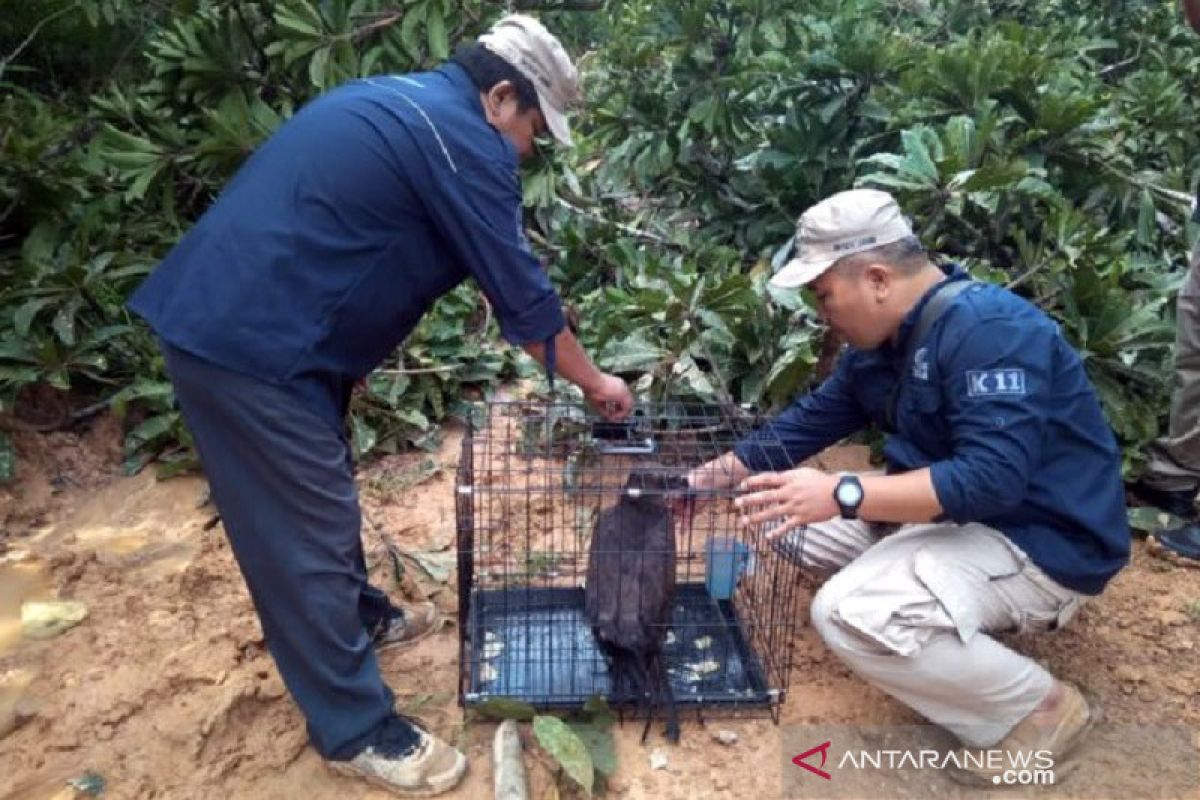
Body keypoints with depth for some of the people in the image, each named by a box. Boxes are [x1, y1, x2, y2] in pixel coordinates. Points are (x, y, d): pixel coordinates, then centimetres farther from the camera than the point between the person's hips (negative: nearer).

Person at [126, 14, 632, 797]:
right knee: (306, 532, -1)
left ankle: (359, 618, 45)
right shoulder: (463, 138, -13)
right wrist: (593, 381, 5)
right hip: (250, 345, -10)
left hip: (228, 319, 10)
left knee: (320, 495, 24)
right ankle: (358, 730, 13)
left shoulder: (399, 101, 18)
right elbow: (522, 293, -9)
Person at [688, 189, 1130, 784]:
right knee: (784, 512, 8)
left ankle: (1037, 710, -7)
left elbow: (992, 478, -34)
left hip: (1040, 541, -9)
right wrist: (706, 479, 8)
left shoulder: (990, 328, -25)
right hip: (949, 510, 10)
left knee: (850, 614, -30)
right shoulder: (880, 344, 3)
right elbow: (806, 422, 11)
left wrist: (841, 494, -36)